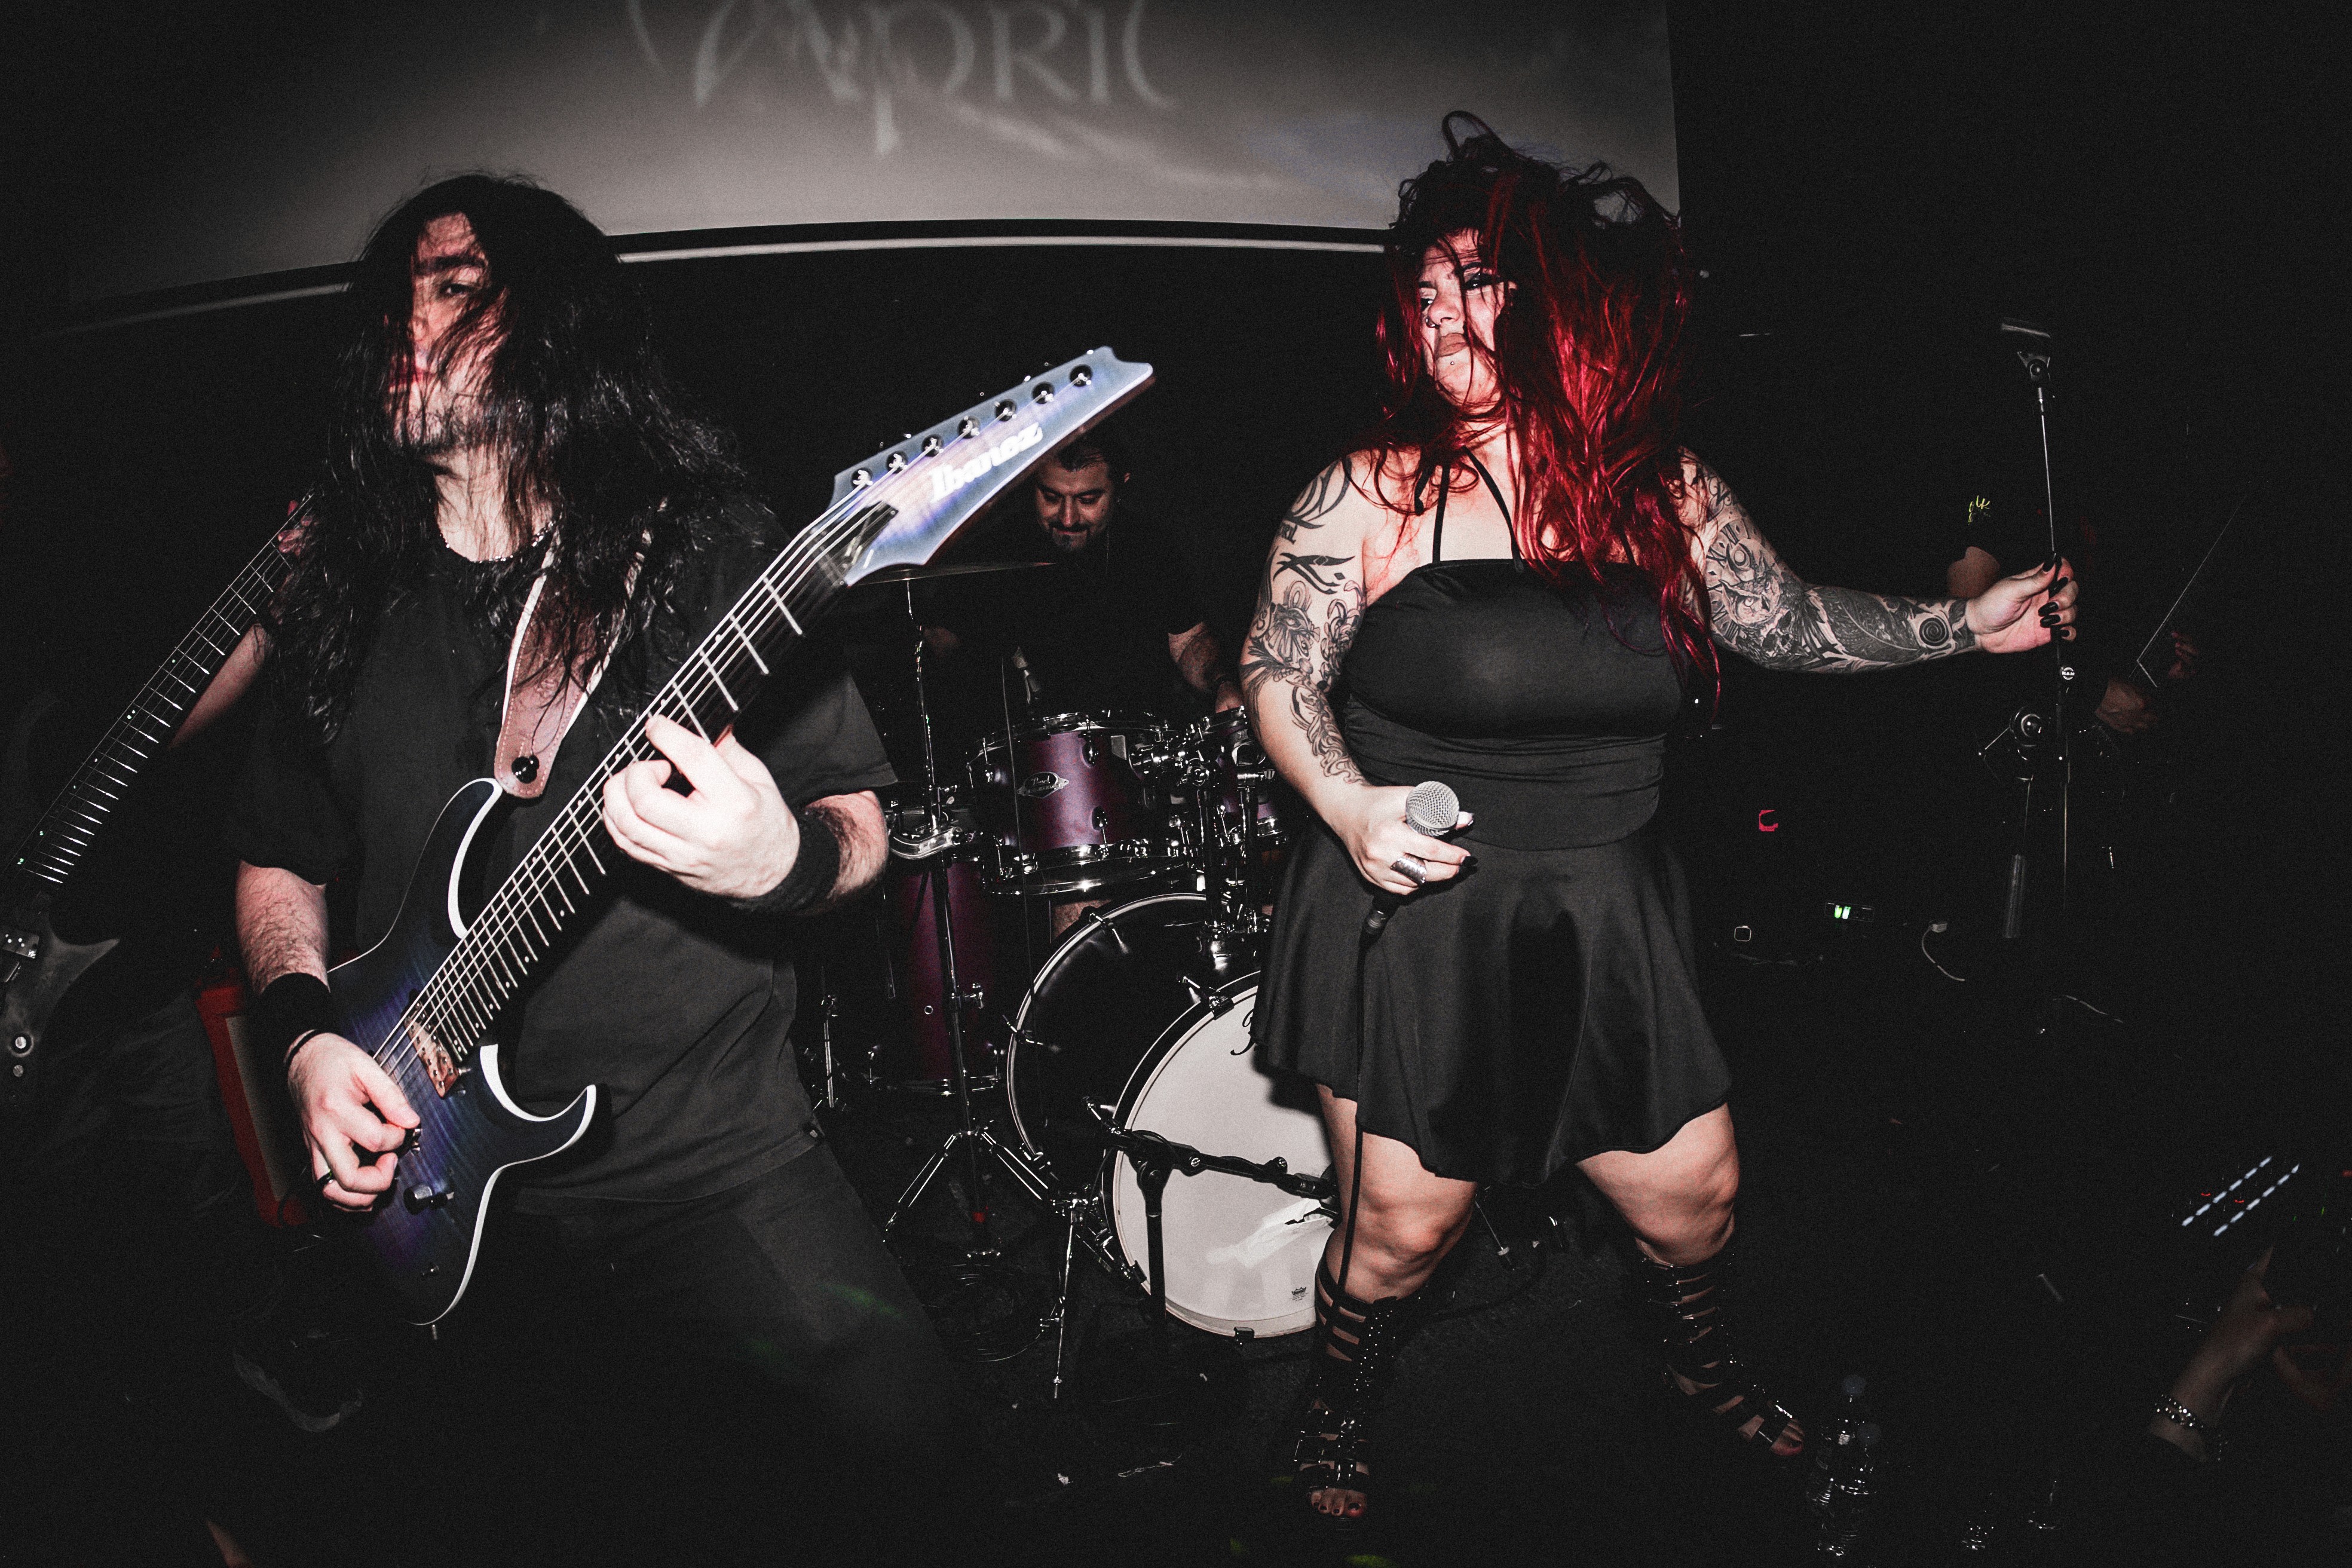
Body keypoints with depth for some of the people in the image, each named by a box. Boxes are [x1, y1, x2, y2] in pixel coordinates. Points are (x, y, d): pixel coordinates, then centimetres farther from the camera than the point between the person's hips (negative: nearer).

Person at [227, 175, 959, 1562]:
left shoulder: (706, 551, -1)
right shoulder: (346, 603, 9)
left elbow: (859, 825, 0)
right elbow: (280, 864, 19)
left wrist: (786, 860, -22)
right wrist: (307, 1033, 1)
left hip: (720, 1154, -2)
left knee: (887, 1416, -16)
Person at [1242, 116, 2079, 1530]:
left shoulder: (1666, 492, 1)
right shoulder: (1373, 491, -9)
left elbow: (1789, 621, 14)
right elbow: (1278, 671, -6)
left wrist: (1967, 624, 7)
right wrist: (1344, 799, -23)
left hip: (1605, 927, 4)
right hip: (1411, 922, -3)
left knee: (1694, 1192, 16)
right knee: (1402, 1226, 5)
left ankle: (1710, 1372, 51)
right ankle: (1338, 1418, 38)